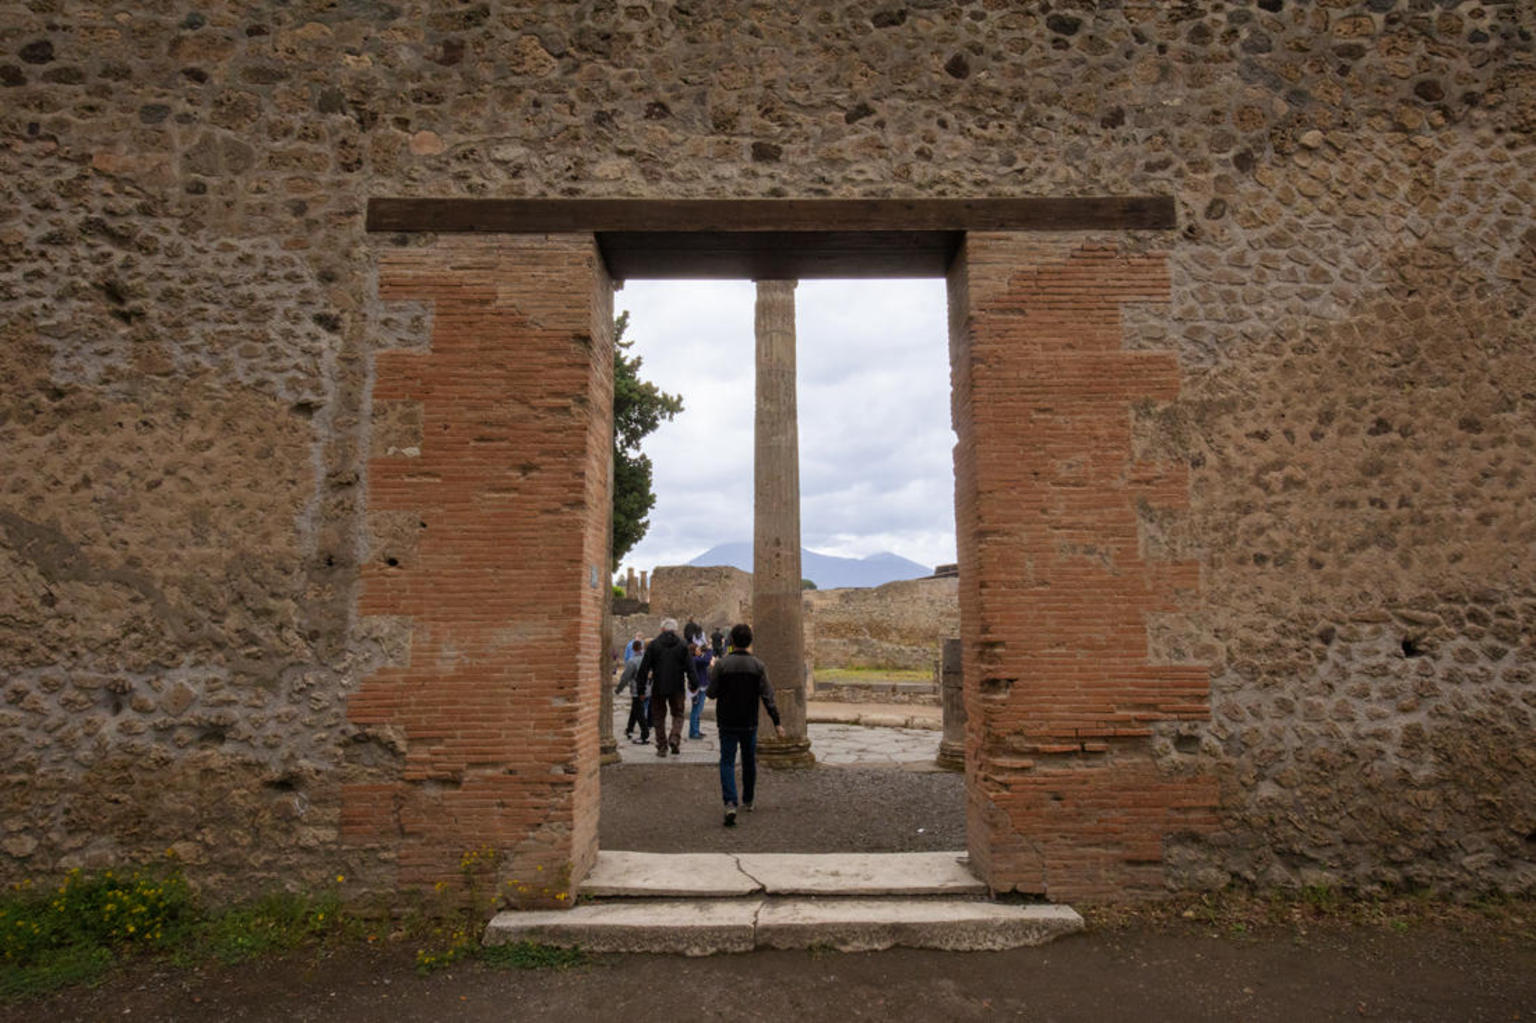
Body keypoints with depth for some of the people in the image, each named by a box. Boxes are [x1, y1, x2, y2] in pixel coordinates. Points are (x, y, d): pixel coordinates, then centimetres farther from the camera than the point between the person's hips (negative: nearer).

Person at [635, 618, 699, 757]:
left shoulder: (653, 645, -1)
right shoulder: (682, 646, 0)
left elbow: (644, 667, -2)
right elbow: (690, 667, -2)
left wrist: (641, 687, 2)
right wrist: (695, 684, 4)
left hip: (658, 688, 0)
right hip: (677, 688, 0)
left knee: (659, 717, 10)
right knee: (678, 714, 13)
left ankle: (662, 747, 9)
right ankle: (675, 739, -9)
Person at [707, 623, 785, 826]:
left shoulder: (721, 664, -10)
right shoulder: (758, 666, -5)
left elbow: (712, 693, -7)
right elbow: (767, 696, -9)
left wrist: (712, 674, 10)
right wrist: (776, 722, -8)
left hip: (727, 723, -2)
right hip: (749, 723, 2)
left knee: (727, 762, 1)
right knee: (749, 762, 19)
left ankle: (730, 803, -18)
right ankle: (748, 801, 32)